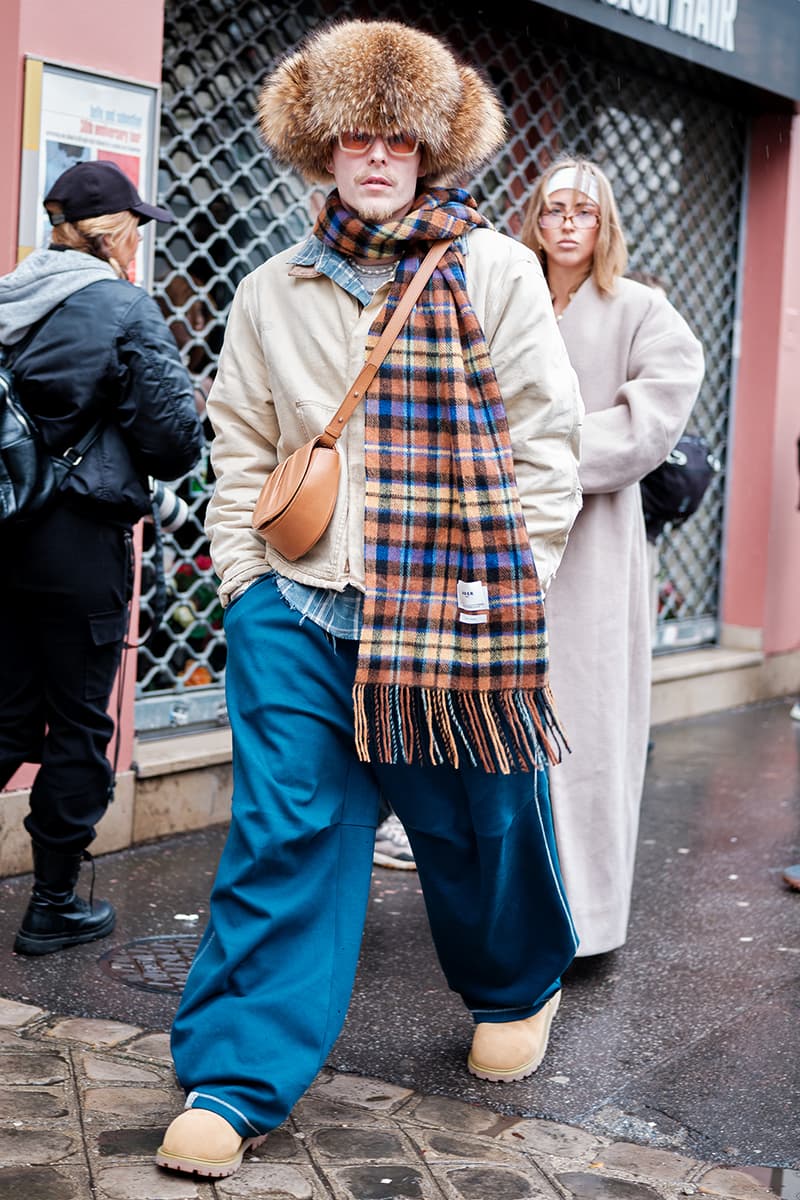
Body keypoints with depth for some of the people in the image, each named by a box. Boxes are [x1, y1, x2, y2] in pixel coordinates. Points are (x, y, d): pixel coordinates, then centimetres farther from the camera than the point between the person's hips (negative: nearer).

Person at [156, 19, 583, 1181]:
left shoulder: (496, 270, 1)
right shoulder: (274, 292, 11)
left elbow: (546, 430, 0)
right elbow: (241, 444, 15)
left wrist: (514, 575, -6)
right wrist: (244, 572, 6)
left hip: (454, 610, -2)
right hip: (301, 607, 2)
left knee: (480, 822, 12)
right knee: (284, 835, -2)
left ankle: (517, 992, 40)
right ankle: (235, 1082, 6)